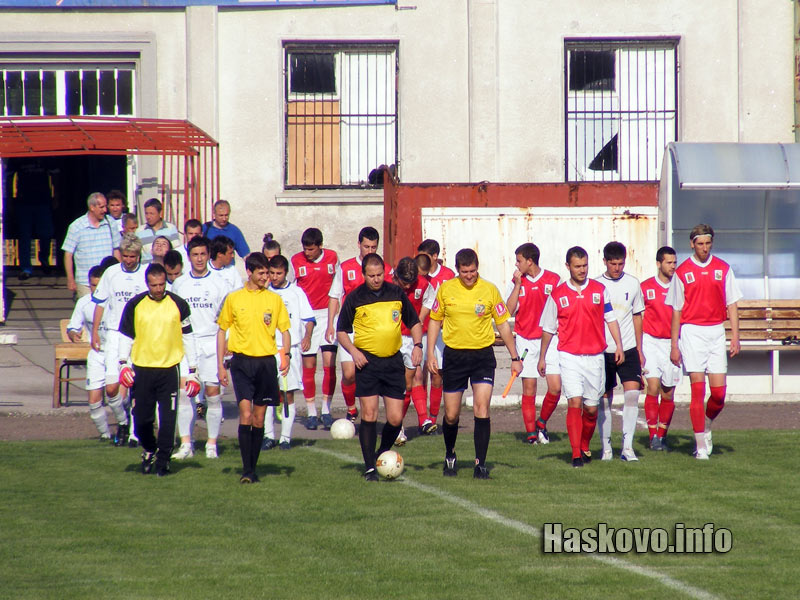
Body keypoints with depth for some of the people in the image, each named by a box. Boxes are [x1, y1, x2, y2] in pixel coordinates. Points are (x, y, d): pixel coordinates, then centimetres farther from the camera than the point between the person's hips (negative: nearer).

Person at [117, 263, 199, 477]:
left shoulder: (178, 305, 3)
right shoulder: (135, 305, 3)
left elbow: (187, 338, 9)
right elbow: (125, 336, 8)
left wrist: (193, 371, 7)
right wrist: (123, 363, -7)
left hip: (169, 369, -1)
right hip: (142, 369, 1)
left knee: (168, 418, -5)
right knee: (142, 419, 2)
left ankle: (163, 460, 7)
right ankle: (149, 450, 28)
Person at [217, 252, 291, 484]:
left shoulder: (275, 299, 7)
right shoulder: (233, 299, 4)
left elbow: (285, 330, 11)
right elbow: (222, 331, 11)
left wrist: (286, 354, -8)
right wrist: (220, 365, 5)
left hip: (266, 362, 2)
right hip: (242, 362, -2)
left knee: (259, 418, 6)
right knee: (245, 414, -13)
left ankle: (253, 468, 15)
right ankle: (246, 470, -12)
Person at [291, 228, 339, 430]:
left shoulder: (332, 257, 2)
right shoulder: (296, 261, -2)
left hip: (327, 315, 1)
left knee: (329, 363, -8)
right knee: (308, 366, 1)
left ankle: (326, 411, 0)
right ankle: (311, 413, 9)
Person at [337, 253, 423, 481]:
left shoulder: (397, 293, 5)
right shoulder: (355, 298, 0)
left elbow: (414, 323, 16)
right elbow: (341, 331, 6)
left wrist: (417, 345, 0)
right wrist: (353, 351, -10)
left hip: (393, 361, 2)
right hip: (367, 361, -2)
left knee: (396, 419, -1)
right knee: (369, 415, -7)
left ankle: (382, 454, 24)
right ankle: (370, 468, 0)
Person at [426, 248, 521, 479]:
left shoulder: (489, 290, -2)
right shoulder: (446, 289, 1)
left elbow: (503, 324, 5)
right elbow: (435, 321, 11)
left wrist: (515, 358, 5)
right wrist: (430, 354, 3)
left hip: (482, 355, -1)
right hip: (454, 355, 1)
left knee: (482, 408, -13)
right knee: (451, 415, 5)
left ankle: (481, 464, -8)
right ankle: (450, 456, 31)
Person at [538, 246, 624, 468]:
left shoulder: (599, 290, 5)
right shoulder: (557, 295, 3)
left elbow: (611, 319, 11)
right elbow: (548, 328, 11)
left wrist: (618, 345, 0)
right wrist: (542, 357, 12)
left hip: (595, 357, 2)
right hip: (570, 356, -2)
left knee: (591, 408, 7)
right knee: (574, 403, -14)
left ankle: (585, 447, 30)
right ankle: (576, 454, -12)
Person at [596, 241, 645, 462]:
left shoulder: (632, 284, 5)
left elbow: (637, 317, 14)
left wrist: (639, 350, 14)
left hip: (628, 349, 1)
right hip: (603, 350, -1)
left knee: (632, 394, -13)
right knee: (605, 399, 5)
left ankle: (627, 446, -12)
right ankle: (606, 446, 16)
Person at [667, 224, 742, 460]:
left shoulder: (723, 269, 6)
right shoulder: (682, 272, 2)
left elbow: (732, 305, 8)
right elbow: (676, 311, 5)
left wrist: (735, 336, -1)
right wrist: (674, 345, 3)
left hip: (716, 332, 2)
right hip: (692, 332, -2)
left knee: (719, 392, -2)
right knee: (698, 389, -8)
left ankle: (706, 428, 26)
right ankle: (701, 445, -2)